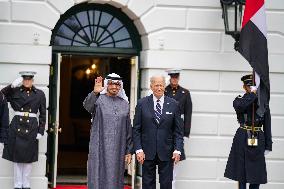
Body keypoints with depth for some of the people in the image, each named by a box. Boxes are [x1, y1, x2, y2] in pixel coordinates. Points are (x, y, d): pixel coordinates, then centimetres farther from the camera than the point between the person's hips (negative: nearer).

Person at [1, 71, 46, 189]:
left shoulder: (39, 94, 5)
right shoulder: (15, 91, 6)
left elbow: (43, 114, 5)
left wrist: (41, 131, -1)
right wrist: (12, 86, -11)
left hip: (31, 128, 0)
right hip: (17, 127, 0)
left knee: (29, 157, 5)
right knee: (16, 157, 3)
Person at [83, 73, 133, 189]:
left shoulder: (124, 104, 10)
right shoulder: (98, 100, 0)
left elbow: (128, 129, 12)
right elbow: (87, 106, -24)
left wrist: (129, 151, 8)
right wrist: (95, 93, -43)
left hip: (118, 150, 3)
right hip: (100, 148, -3)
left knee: (115, 179, 4)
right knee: (99, 178, -3)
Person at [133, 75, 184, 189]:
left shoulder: (173, 105, 3)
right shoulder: (142, 104, 2)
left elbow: (178, 130, 4)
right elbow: (136, 129, 2)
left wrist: (178, 150, -7)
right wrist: (138, 149, -7)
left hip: (166, 153, 0)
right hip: (147, 152, 0)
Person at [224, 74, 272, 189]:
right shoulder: (239, 101, 4)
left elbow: (267, 125, 6)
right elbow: (239, 106, -24)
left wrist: (268, 145, 3)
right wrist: (252, 93, -16)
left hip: (258, 140, 1)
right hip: (242, 139, -1)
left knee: (256, 174, 2)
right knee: (241, 172, 3)